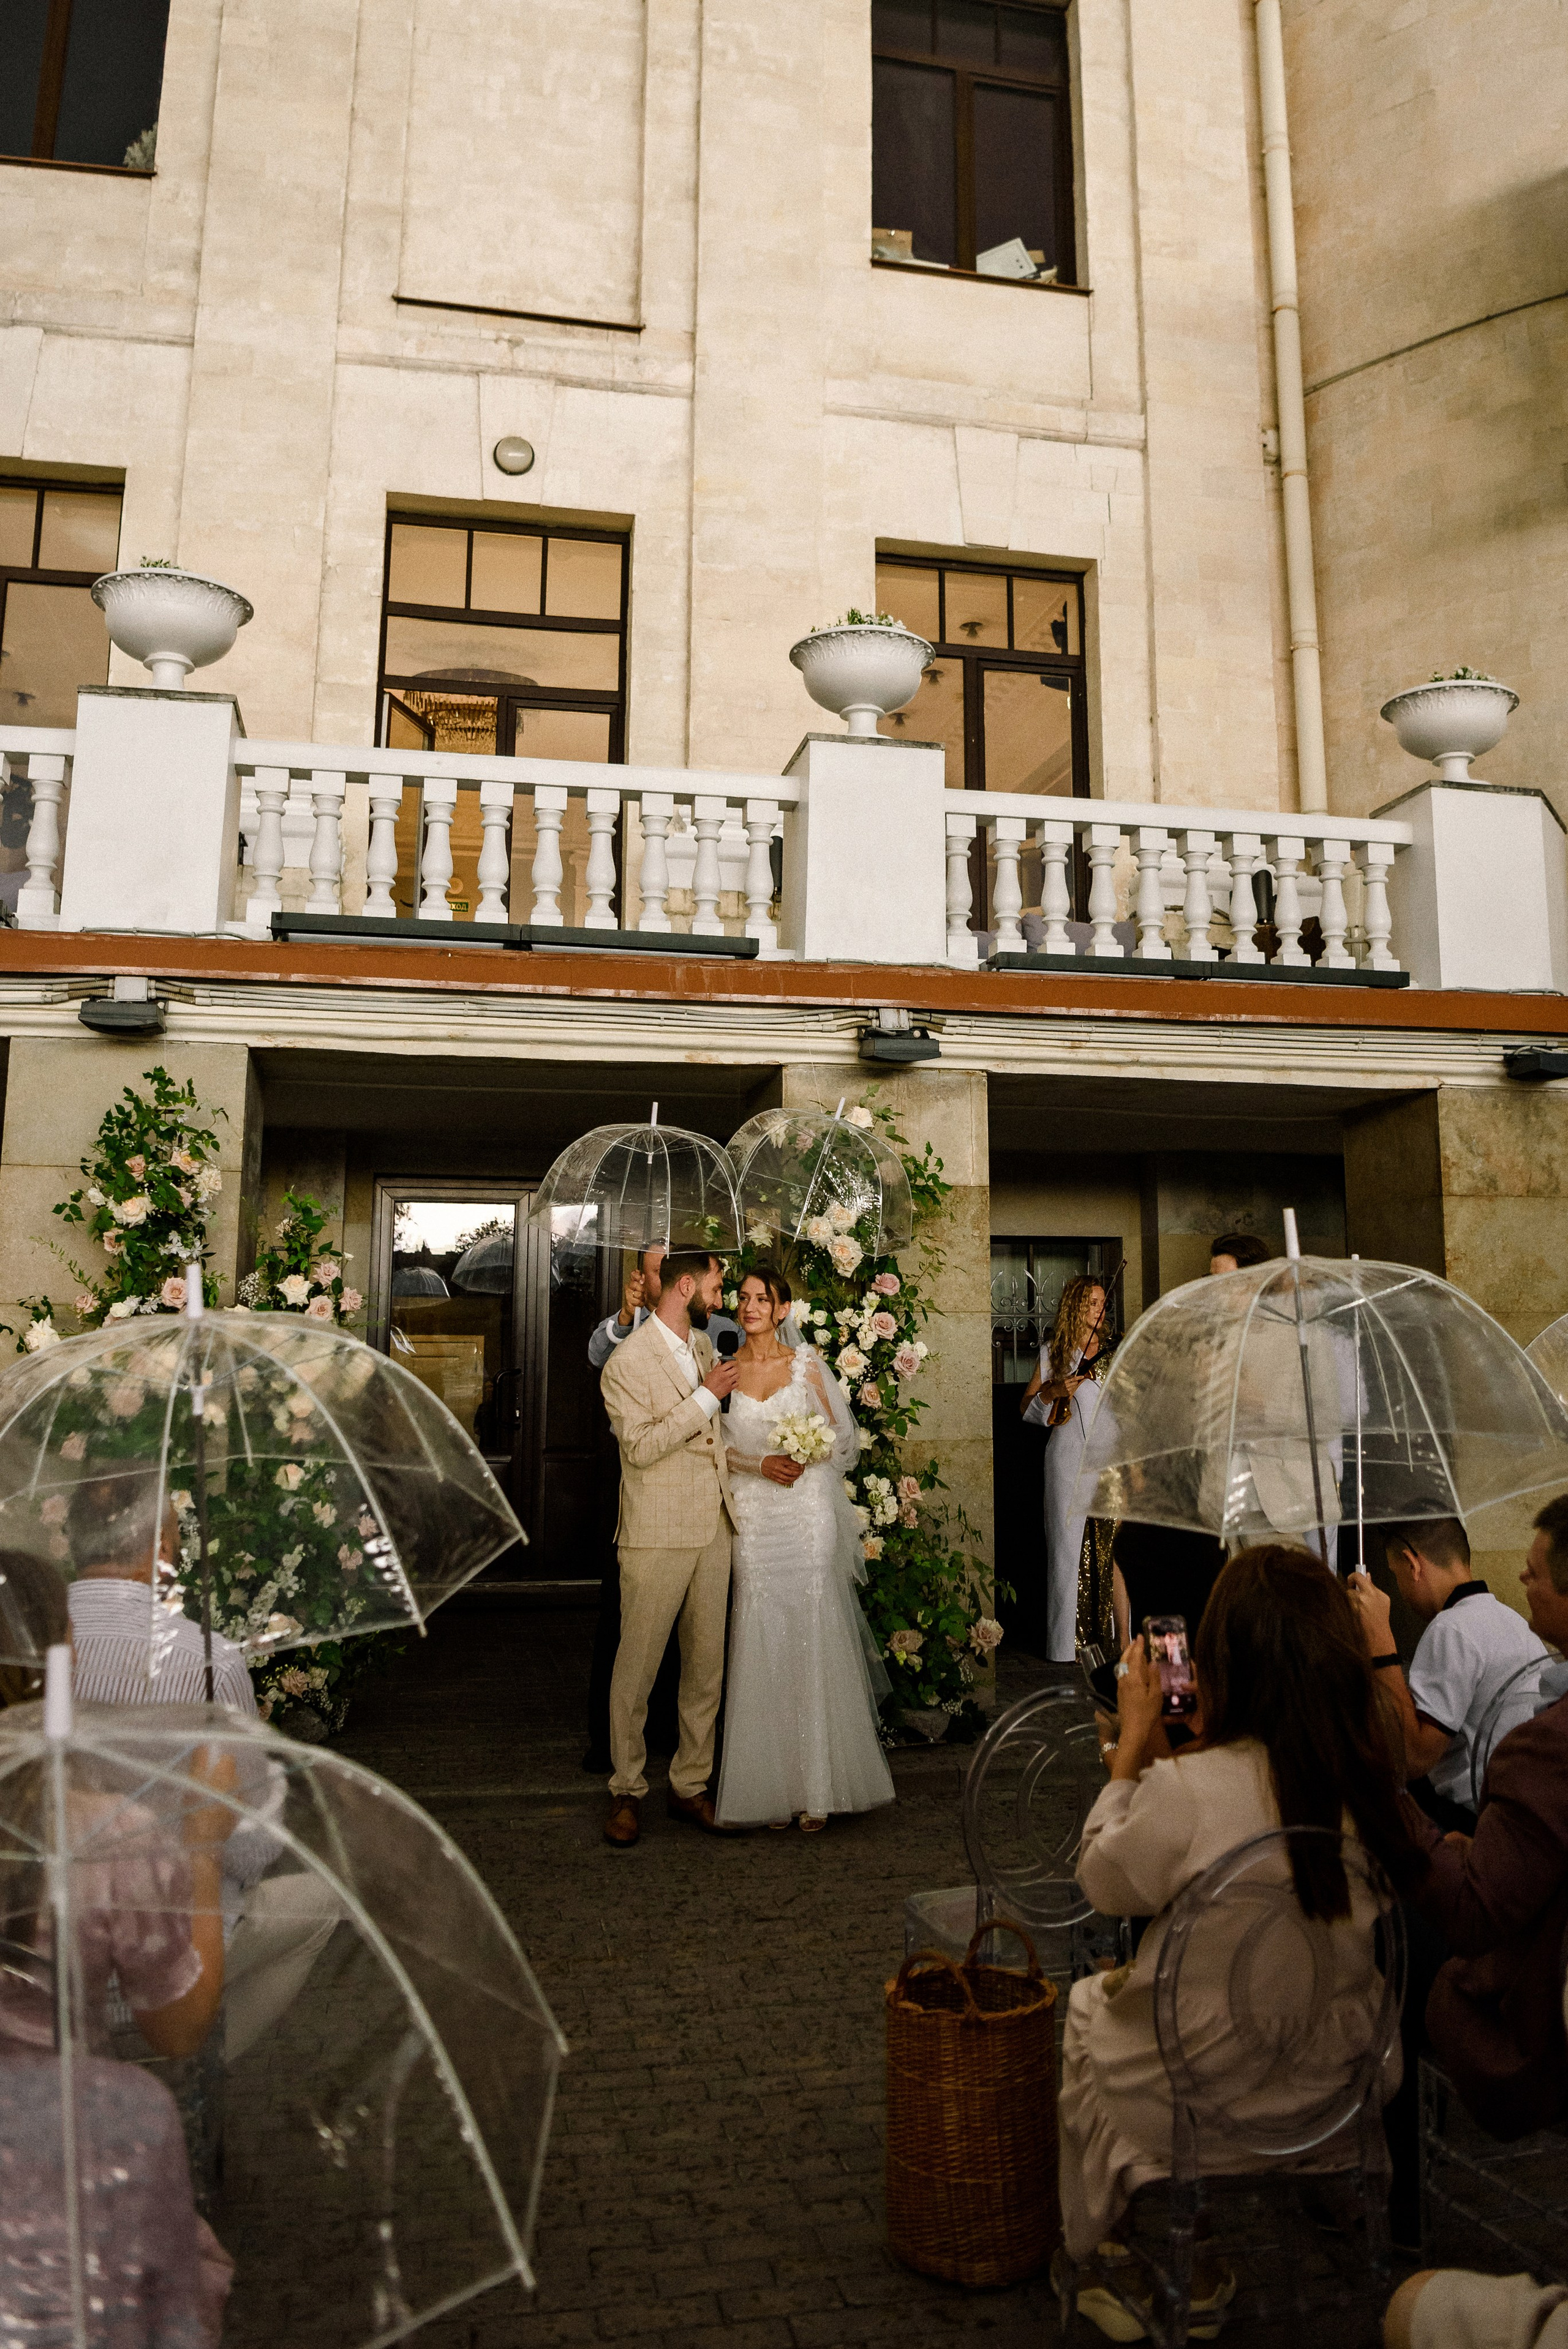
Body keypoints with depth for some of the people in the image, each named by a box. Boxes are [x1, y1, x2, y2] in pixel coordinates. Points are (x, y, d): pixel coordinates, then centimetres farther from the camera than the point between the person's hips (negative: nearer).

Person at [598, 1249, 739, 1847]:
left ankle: (690, 1786, 24)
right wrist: (705, 1397, -19)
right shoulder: (627, 1361, -12)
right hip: (657, 1538, -7)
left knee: (706, 1667, 11)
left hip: (713, 1528, 7)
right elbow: (640, 1447, -20)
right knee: (637, 1668, 3)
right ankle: (626, 1792, 19)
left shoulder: (703, 1344, 11)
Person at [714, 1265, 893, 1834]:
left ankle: (818, 1788, 9)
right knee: (762, 1644, 0)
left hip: (808, 1512, -1)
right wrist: (762, 1463, -11)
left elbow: (844, 1436, 6)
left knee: (813, 1640, 0)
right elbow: (718, 1448, 6)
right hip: (753, 1516, 1)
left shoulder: (807, 1364, 2)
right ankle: (772, 1784, 9)